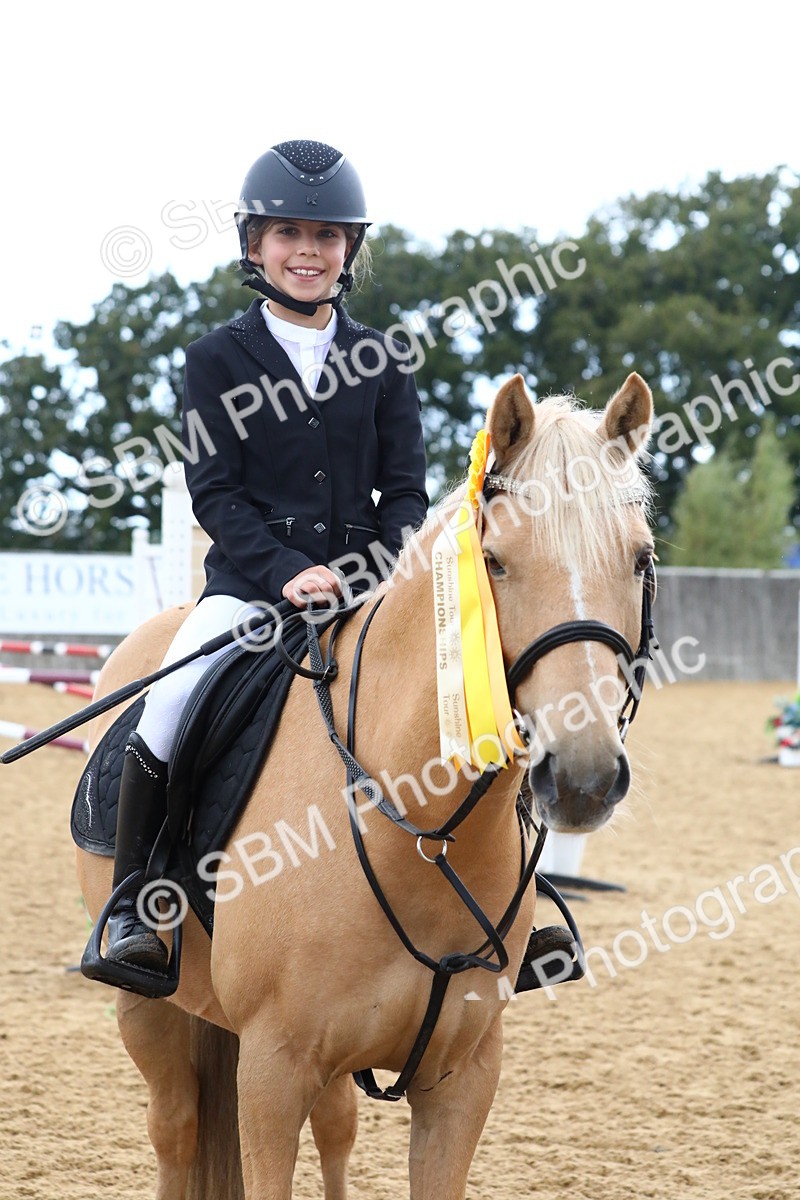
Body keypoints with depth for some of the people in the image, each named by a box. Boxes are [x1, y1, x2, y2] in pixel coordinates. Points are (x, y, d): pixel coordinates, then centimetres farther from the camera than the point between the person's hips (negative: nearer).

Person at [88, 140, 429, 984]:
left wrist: (386, 575, -11)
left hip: (367, 588, 2)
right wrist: (287, 572, -18)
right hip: (250, 587, -2)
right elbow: (214, 493, -3)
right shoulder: (219, 360, 4)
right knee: (170, 707, -26)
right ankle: (131, 907, -10)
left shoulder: (381, 362, 11)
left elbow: (405, 489, 8)